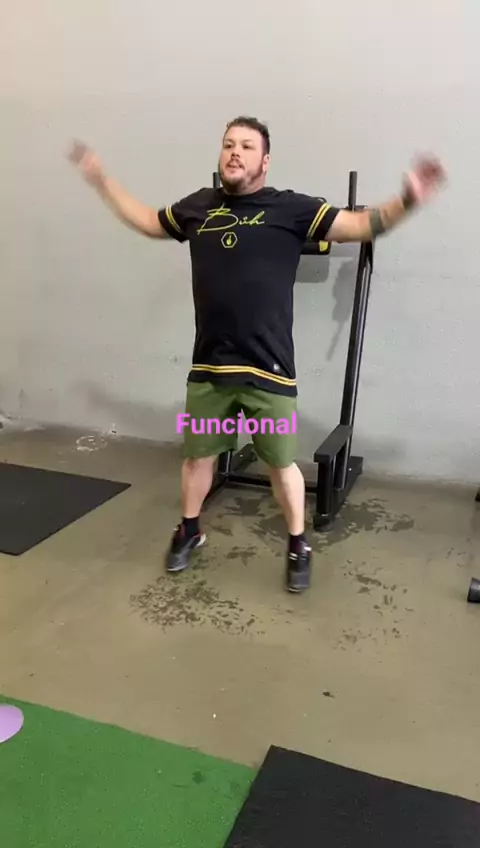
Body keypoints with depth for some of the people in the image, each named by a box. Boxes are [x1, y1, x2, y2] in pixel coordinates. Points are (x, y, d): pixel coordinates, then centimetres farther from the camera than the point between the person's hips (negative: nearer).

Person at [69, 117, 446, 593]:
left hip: (268, 369, -3)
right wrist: (100, 180, 28)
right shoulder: (198, 206, 9)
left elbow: (360, 225, -5)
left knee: (281, 463, 8)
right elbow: (147, 221, 26)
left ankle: (298, 545, 30)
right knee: (197, 455, 17)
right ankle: (189, 531, 41)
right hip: (208, 366, 4)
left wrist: (406, 200, -21)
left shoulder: (290, 208, -2)